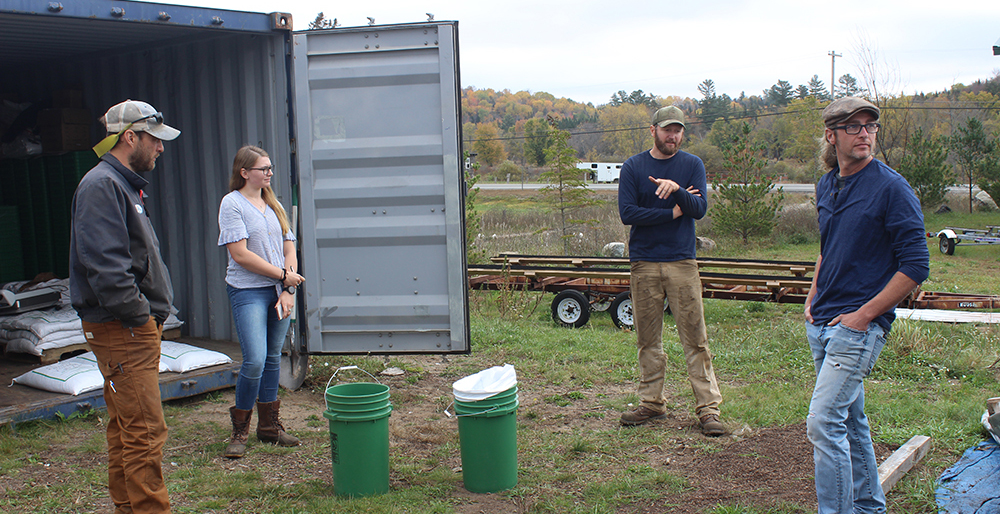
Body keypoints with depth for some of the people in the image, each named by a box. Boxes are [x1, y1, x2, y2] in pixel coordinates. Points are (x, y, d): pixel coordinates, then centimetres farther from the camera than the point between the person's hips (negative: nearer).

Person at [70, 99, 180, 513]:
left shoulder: (125, 185, 19)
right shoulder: (101, 186, -14)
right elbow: (105, 265, -22)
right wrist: (139, 315, -17)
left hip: (139, 325, 11)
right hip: (121, 329, -11)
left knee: (126, 427, 16)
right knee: (145, 432, -9)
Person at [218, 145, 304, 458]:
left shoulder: (273, 205, 14)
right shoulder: (232, 204, -6)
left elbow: (288, 248, 11)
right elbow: (241, 255, -13)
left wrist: (289, 290, -2)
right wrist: (283, 274, -9)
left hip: (279, 291, 6)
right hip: (248, 291, -6)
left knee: (273, 359, 10)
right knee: (255, 360, -14)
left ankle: (269, 427, 20)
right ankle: (239, 430, 3)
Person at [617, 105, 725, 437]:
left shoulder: (692, 165, 6)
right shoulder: (633, 167, 5)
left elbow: (700, 209, -5)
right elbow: (627, 213, -6)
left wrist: (676, 189, -23)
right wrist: (673, 212, -7)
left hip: (682, 262, -1)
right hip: (644, 263, 1)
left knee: (695, 338, -3)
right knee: (648, 340, 7)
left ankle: (708, 407, 2)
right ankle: (652, 404, 18)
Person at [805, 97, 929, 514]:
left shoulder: (892, 189, -11)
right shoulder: (826, 186, 11)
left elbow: (915, 266, -13)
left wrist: (865, 314, -15)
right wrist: (813, 298, 12)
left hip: (859, 326, -7)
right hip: (821, 323, 7)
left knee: (823, 423, -13)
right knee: (850, 419, 17)